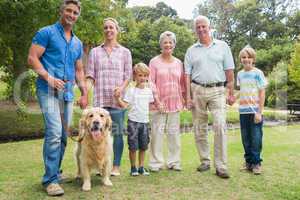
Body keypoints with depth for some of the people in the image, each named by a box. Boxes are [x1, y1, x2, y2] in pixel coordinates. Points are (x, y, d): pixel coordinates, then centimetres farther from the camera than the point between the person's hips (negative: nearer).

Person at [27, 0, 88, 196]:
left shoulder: (77, 43, 20)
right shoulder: (46, 32, 2)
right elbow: (32, 58, -5)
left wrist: (84, 93, 11)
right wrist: (49, 78, -18)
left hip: (68, 92, 7)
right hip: (48, 90, -6)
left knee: (63, 136, 9)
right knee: (54, 133, -16)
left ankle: (55, 172, 24)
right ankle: (51, 179, -6)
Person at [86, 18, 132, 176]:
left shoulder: (125, 52, 10)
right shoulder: (95, 52, 12)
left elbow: (128, 75, 5)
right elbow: (90, 75, 8)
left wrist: (122, 88, -14)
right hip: (99, 99, 1)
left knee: (117, 132, 1)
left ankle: (116, 166, 13)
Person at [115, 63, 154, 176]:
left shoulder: (149, 91, 9)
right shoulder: (131, 90, -5)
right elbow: (124, 105, -10)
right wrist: (118, 98, -25)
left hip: (145, 121, 5)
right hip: (133, 121, -4)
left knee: (143, 146, 10)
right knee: (133, 147, 0)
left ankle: (141, 167, 24)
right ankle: (133, 168, 16)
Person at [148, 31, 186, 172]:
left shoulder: (178, 63, 12)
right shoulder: (154, 61, 1)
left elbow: (182, 83, 15)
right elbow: (151, 82, -4)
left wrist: (183, 98, 7)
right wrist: (157, 100, -12)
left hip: (175, 103, 4)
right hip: (159, 103, -3)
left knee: (174, 133, 8)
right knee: (157, 133, -1)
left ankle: (174, 162, 19)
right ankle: (156, 163, 11)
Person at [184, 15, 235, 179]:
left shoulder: (222, 46, 8)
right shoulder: (191, 50, 11)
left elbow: (229, 72, 5)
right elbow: (187, 75, 7)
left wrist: (231, 93, 0)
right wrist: (188, 96, -1)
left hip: (217, 90, -2)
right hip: (197, 90, 2)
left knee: (220, 126, -12)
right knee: (199, 128, 6)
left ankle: (221, 166, -4)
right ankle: (205, 161, 20)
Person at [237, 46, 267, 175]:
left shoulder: (258, 73, -4)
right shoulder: (240, 74, 10)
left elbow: (262, 93, -7)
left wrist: (259, 112, -11)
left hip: (255, 111, -4)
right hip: (243, 111, 5)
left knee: (256, 138, 0)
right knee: (245, 138, 10)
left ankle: (256, 163, 12)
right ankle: (248, 161, 22)